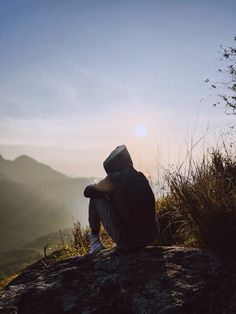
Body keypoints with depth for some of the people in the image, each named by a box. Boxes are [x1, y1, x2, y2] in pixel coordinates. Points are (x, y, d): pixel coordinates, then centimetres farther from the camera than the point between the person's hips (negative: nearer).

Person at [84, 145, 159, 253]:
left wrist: (98, 188, 25)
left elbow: (88, 191, 5)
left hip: (127, 241, -6)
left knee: (95, 197, 9)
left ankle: (95, 239, 22)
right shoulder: (141, 177, 6)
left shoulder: (115, 179, -11)